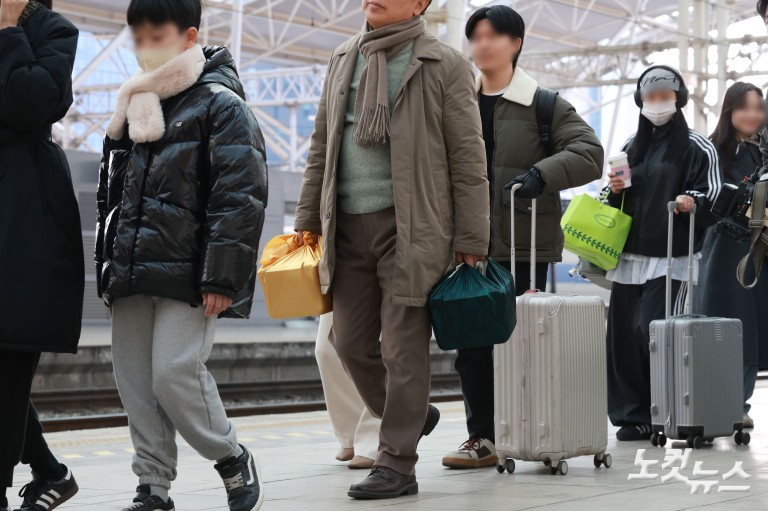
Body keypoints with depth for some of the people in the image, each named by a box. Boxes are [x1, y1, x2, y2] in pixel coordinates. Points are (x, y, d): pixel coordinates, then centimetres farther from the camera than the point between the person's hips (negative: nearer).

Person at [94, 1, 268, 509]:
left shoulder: (220, 104, -6)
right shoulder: (133, 107, 17)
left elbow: (241, 195, -13)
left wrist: (221, 277, -19)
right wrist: (109, 266, 17)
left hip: (187, 274, -7)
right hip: (132, 275, 7)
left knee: (175, 373, -13)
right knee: (135, 380, 5)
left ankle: (234, 460, 9)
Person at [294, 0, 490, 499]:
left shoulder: (445, 65, -2)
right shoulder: (343, 60, 15)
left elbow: (468, 160, -4)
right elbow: (322, 148, 20)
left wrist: (470, 242, -8)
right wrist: (308, 220, 16)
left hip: (411, 228, -6)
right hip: (348, 226, 6)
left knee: (403, 349, -3)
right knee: (350, 341, 8)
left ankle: (397, 464, 7)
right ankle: (411, 416, 32)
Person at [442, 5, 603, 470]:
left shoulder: (542, 104, 0)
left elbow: (589, 153, -9)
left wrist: (541, 174, -25)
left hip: (523, 245, -4)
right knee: (472, 343, 2)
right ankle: (483, 437, 10)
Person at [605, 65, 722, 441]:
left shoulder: (697, 147, 1)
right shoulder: (632, 146, 18)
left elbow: (714, 194, -3)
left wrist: (693, 200, -23)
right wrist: (615, 190, 5)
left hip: (672, 256, -6)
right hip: (631, 254, 6)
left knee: (654, 330, -14)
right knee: (623, 332, 1)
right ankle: (634, 414, 8)